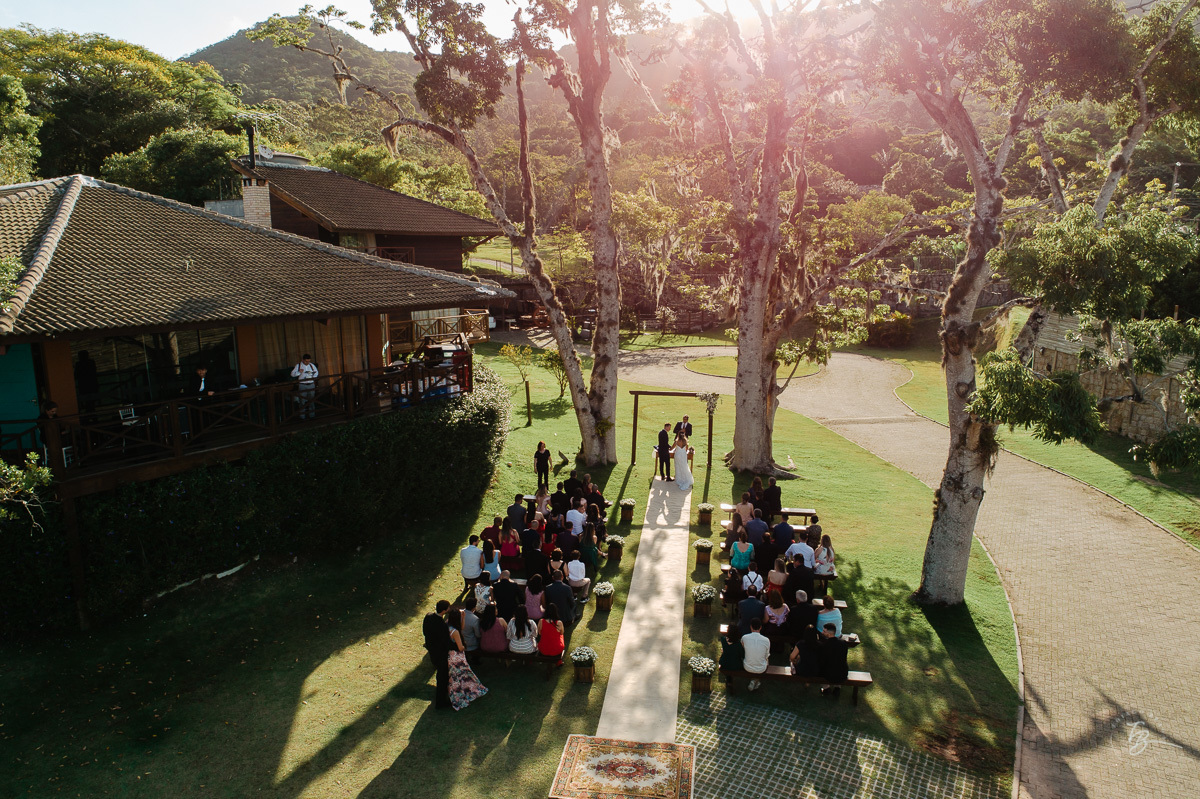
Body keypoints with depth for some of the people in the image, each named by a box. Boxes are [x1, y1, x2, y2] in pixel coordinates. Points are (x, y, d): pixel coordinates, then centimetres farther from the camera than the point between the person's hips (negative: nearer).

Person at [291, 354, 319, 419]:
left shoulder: (312, 365, 7)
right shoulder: (298, 366, 0)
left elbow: (316, 372, 18)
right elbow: (292, 374, -1)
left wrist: (313, 377, -2)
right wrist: (299, 372, -18)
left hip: (311, 385, 3)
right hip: (302, 385, -2)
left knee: (312, 401, 8)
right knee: (302, 401, 0)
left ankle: (312, 415, 18)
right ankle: (302, 416, 7)